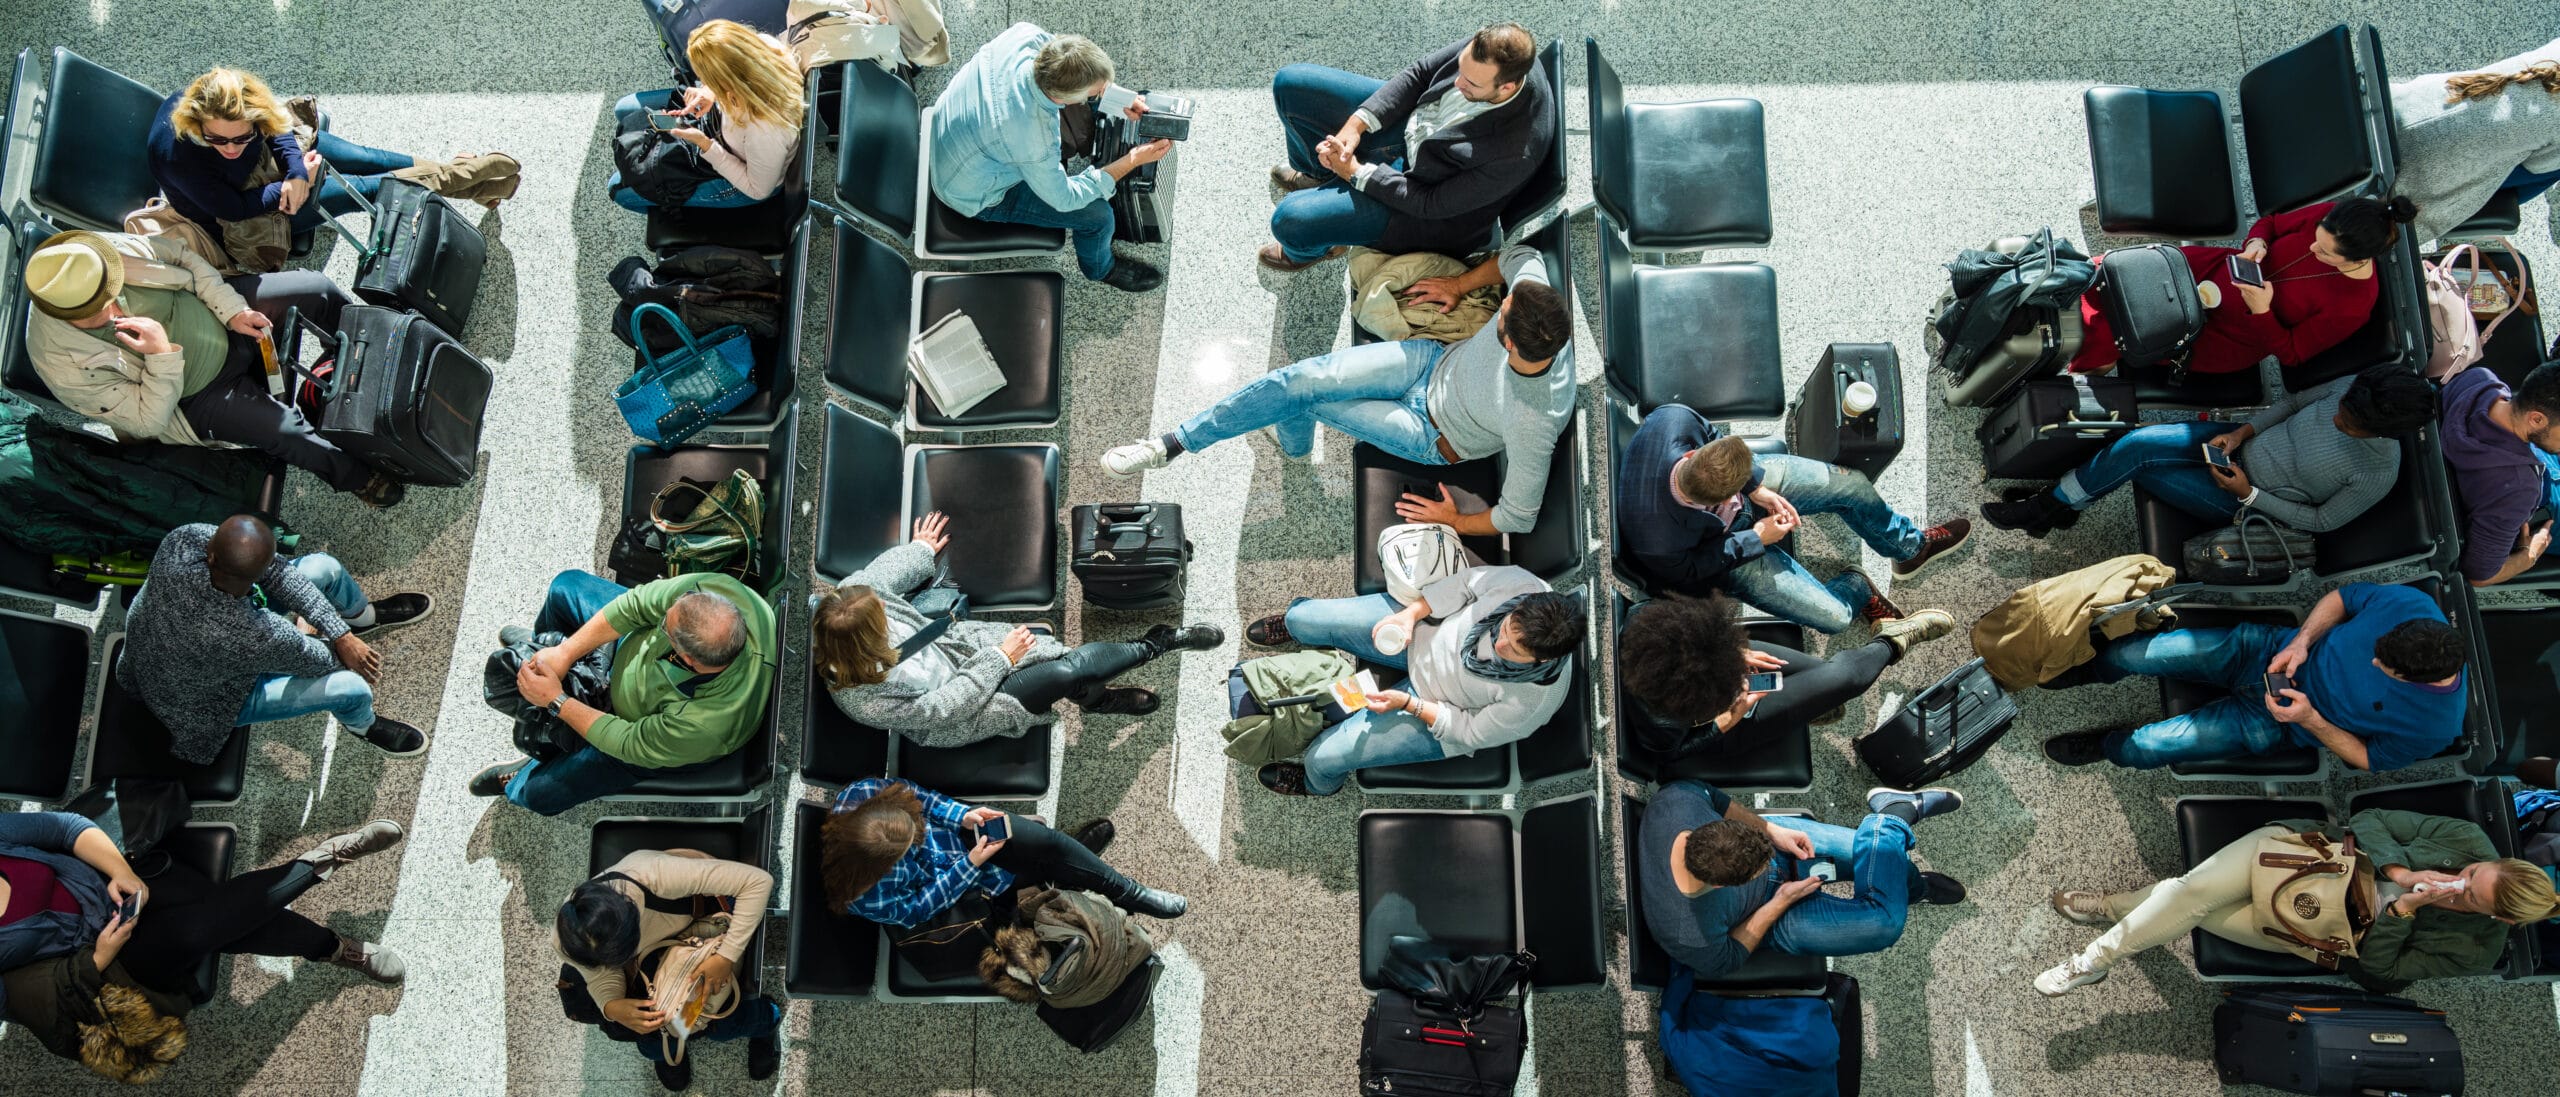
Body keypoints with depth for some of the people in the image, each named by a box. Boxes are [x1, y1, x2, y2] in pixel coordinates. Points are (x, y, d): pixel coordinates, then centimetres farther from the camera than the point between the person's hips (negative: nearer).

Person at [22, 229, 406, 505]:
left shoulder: (99, 250, -24)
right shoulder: (64, 364, -31)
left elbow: (177, 255, -6)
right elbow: (149, 420, -24)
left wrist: (232, 310, -13)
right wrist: (161, 354, -36)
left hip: (218, 312, 5)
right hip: (194, 396, -4)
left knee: (317, 289, -4)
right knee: (285, 429, -22)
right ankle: (357, 476, 8)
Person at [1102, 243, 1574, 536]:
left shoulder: (1533, 423, -40)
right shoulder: (1532, 286, -27)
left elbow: (1520, 518, -26)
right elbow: (1521, 253, 0)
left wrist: (1455, 523, -13)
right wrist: (1460, 285, -7)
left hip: (1434, 438, -5)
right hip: (1435, 360, 5)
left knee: (1305, 402, -8)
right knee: (1296, 381, -10)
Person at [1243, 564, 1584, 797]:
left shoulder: (1536, 701, -37)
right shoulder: (1522, 585, -31)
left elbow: (1470, 732, -20)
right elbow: (1467, 581, -10)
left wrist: (1408, 704, -23)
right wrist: (1411, 613, -19)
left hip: (1440, 712, -3)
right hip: (1422, 634, 4)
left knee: (1325, 756, -6)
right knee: (1304, 619, 0)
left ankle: (1317, 784, 38)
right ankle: (1294, 625, 45)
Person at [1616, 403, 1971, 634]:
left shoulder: (1671, 420, -39)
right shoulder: (1658, 545, -46)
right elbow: (1690, 571, -20)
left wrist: (1757, 487, -15)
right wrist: (1756, 539, -14)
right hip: (1721, 546, -4)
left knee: (1852, 484, 9)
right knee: (1834, 616, -8)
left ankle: (1910, 546, 43)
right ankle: (1858, 588, 32)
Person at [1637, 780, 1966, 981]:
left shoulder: (1674, 799, -37)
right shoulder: (1691, 939, -44)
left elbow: (1714, 798, -10)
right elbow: (1723, 962, -19)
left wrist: (1771, 830, -17)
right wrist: (1780, 903, -20)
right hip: (1765, 916, -4)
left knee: (1878, 852, 7)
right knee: (1886, 923, -13)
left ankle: (1913, 885, 43)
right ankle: (1893, 815, 11)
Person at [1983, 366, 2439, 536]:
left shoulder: (2377, 476, -25)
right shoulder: (2356, 389, -13)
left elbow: (2320, 521, -14)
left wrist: (2249, 494, -20)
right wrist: (2242, 432, -10)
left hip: (2244, 503, -5)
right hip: (2240, 445, 5)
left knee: (2138, 465, -19)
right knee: (2137, 444, -18)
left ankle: (2052, 507, 2)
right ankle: (2052, 504, -3)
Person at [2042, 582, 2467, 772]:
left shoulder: (2434, 727, -25)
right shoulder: (2409, 604, -21)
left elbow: (2368, 759, -8)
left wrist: (2310, 720, -22)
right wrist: (2301, 641, -17)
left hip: (2278, 720, -3)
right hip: (2272, 650, 3)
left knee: (2153, 745, -12)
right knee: (2145, 654, -11)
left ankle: (2106, 747, 26)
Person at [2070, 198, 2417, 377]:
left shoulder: (2353, 305, -26)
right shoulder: (2329, 217, -16)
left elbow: (2291, 353, -16)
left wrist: (2261, 312, -31)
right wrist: (2256, 243, -19)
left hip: (2229, 338, -5)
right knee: (2111, 273, -8)